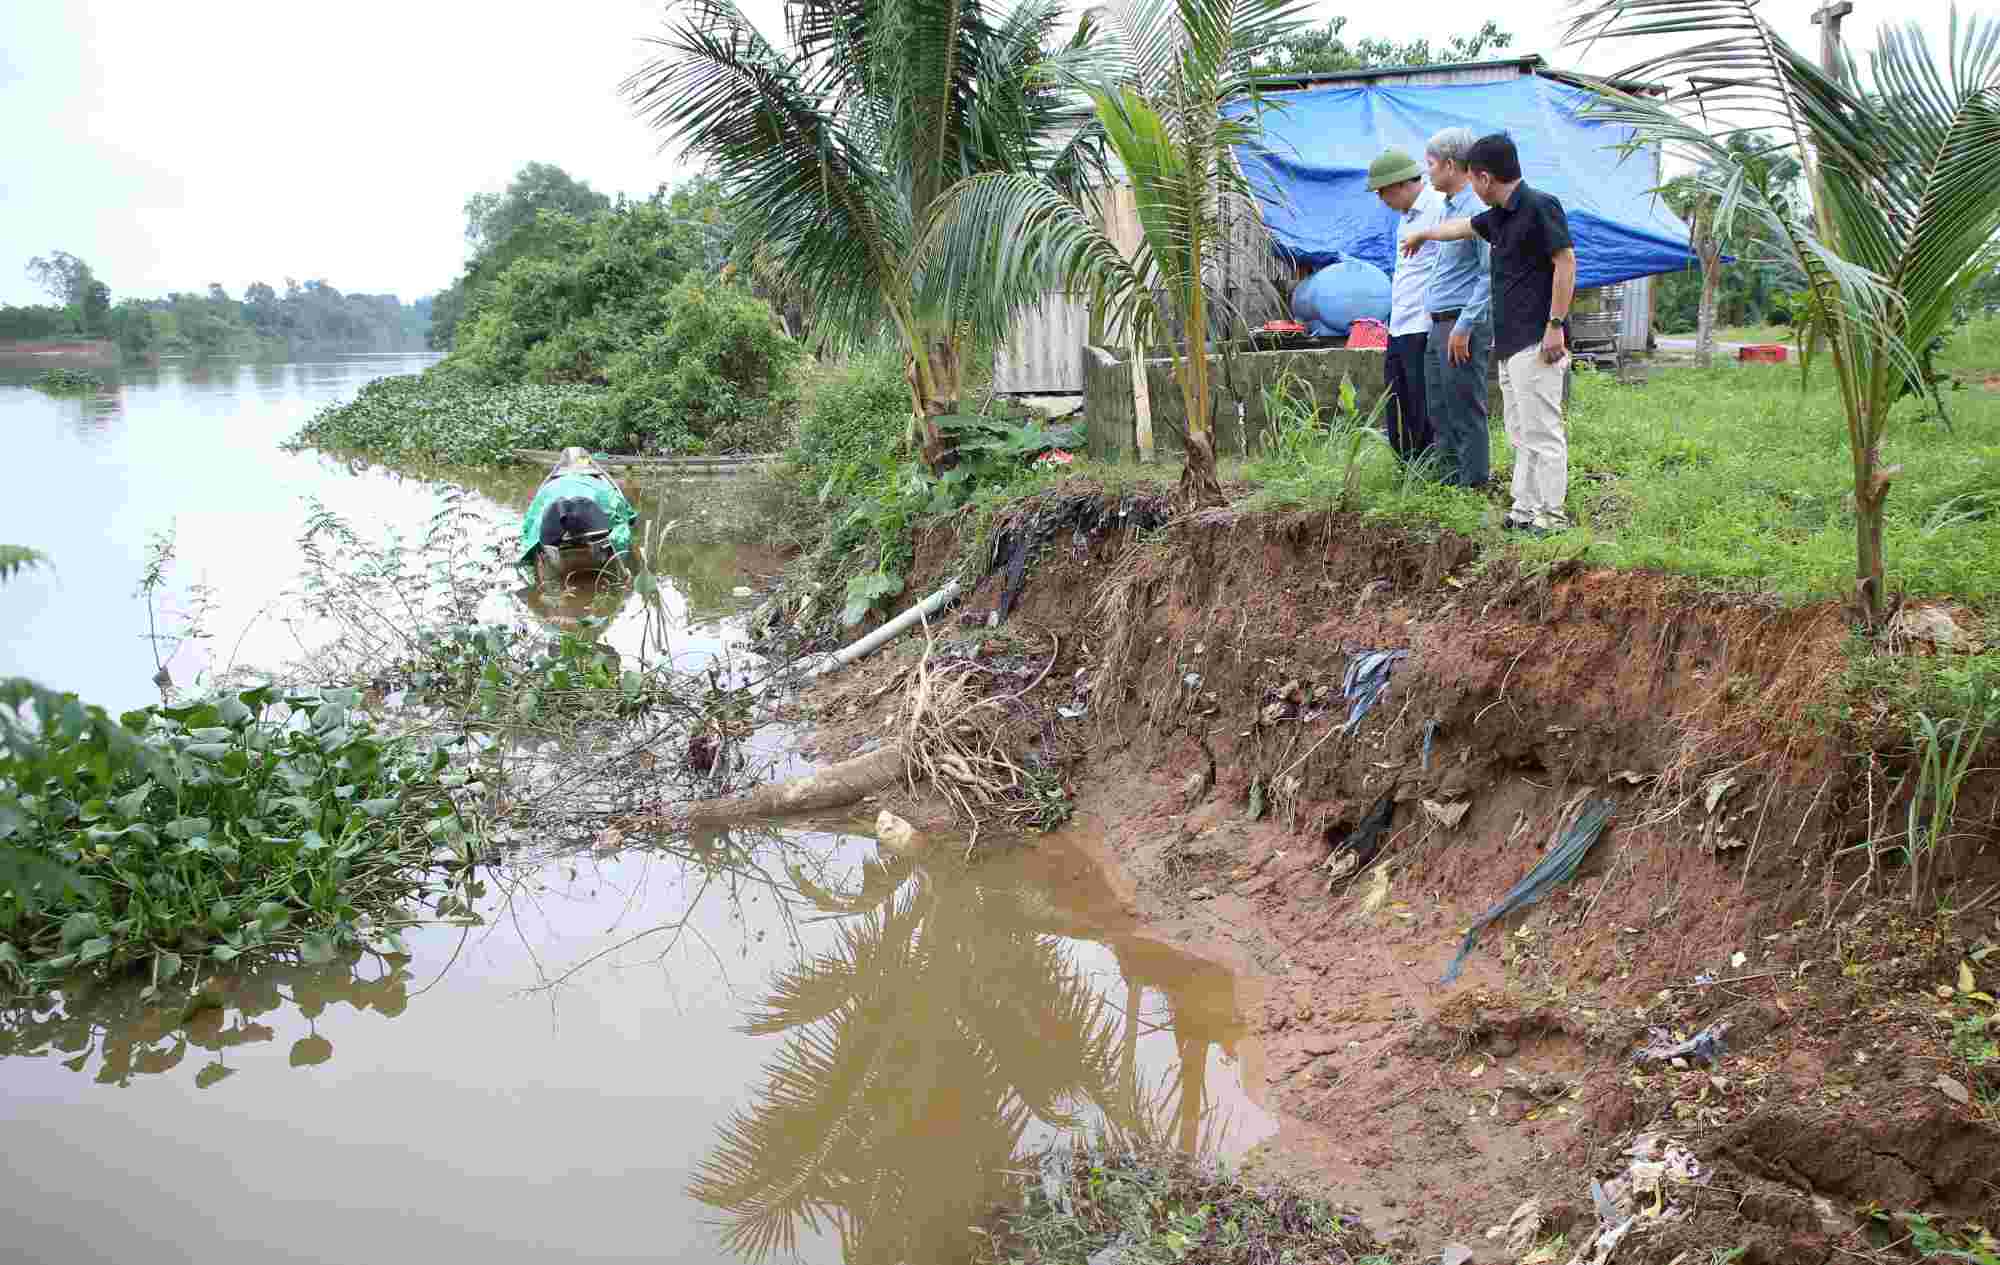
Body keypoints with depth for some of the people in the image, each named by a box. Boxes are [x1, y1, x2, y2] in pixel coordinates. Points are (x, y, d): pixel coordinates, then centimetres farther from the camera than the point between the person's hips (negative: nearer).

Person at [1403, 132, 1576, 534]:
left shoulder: (1540, 206, -11)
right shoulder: (1499, 216, 16)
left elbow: (1566, 262, -14)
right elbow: (1460, 227, 35)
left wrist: (1555, 325, -18)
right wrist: (1421, 234, 52)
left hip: (1536, 343, -10)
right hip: (1509, 344, 10)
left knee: (1542, 432, -7)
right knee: (1520, 432, 11)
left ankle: (1552, 513, -3)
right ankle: (1525, 509, 16)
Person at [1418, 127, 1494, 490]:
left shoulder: (1478, 208, -14)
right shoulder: (1449, 207, 17)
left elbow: (1490, 274, -18)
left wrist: (1464, 326, -20)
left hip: (1463, 323, -10)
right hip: (1439, 324, 10)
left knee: (1465, 412, -4)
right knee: (1439, 412, 14)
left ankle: (1472, 485, 2)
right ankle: (1450, 479, 22)